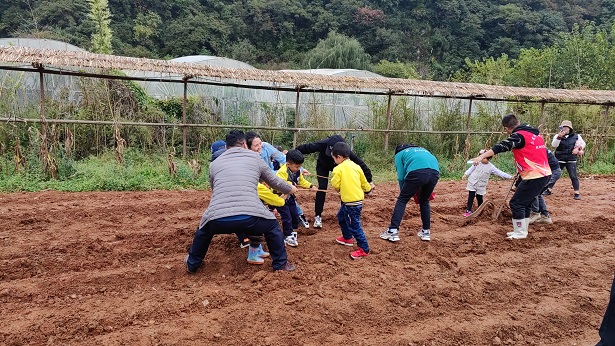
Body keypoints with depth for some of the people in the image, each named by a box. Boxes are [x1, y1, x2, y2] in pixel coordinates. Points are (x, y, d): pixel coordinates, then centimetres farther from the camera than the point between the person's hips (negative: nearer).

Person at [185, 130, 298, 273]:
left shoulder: (215, 163, 22)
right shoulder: (254, 157, 18)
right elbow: (274, 181, 29)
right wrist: (290, 189, 49)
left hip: (217, 220, 2)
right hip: (249, 217, -2)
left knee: (204, 228, 37)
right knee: (272, 226, 29)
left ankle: (192, 264, 48)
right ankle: (281, 264, 34)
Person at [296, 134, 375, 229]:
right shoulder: (322, 144, -41)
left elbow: (360, 163, -32)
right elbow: (305, 148, -28)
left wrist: (369, 181, -30)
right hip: (323, 166, -1)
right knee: (322, 188, -13)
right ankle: (317, 216, -1)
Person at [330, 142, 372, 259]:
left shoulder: (338, 168, -13)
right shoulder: (355, 166, 7)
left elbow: (335, 184, -11)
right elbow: (364, 181, 15)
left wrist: (333, 177, 10)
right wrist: (368, 189, 34)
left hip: (351, 202, -9)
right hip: (358, 198, 9)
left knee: (354, 225, -2)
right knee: (341, 216, 28)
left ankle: (364, 249, 2)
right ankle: (347, 238, 40)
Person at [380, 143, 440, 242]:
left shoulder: (399, 154, 27)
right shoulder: (422, 149, 41)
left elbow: (401, 177, 16)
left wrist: (404, 191, 32)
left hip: (417, 172, -5)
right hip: (435, 172, 5)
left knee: (402, 200, 7)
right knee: (424, 201, 24)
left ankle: (393, 231, -1)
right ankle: (426, 232, 26)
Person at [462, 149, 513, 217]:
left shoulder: (491, 167, -8)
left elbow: (500, 173, -7)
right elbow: (471, 169, 8)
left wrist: (510, 177, -11)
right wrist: (465, 175, 4)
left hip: (481, 186, 0)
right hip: (472, 183, 0)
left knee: (479, 198, 9)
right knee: (471, 197, -3)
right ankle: (468, 211, 0)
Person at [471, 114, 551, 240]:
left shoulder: (519, 135, -13)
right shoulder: (535, 133, 14)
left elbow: (501, 147, -28)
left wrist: (481, 156, -38)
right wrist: (521, 172, 26)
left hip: (534, 177, -9)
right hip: (544, 174, 9)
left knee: (516, 203, -1)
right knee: (525, 203, 19)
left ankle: (520, 233, 6)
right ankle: (522, 230, 26)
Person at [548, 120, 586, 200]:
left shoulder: (576, 136, 3)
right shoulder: (557, 136, -1)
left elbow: (583, 144, 15)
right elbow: (554, 145, -17)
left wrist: (578, 148, -4)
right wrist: (559, 137, -31)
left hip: (571, 160, 0)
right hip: (559, 159, 0)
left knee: (573, 176, -3)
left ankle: (577, 193, 5)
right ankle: (549, 190, 16)